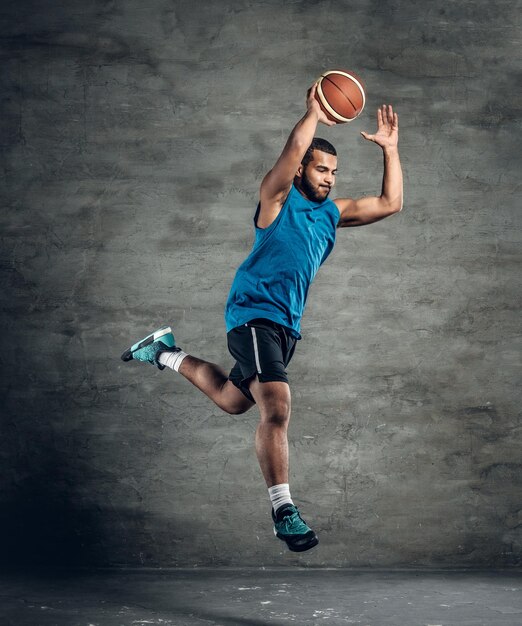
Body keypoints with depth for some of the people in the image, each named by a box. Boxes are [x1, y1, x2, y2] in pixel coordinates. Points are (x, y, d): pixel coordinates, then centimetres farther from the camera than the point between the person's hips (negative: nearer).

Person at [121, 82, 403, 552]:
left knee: (231, 400, 23)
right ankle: (283, 510, -20)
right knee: (277, 407, -23)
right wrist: (314, 115, -25)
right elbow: (292, 152, -26)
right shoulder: (278, 199, -6)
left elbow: (391, 204, 13)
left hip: (287, 323, 8)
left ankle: (168, 354, 44)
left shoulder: (333, 212, 13)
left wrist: (390, 149, 7)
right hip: (254, 314, -8)